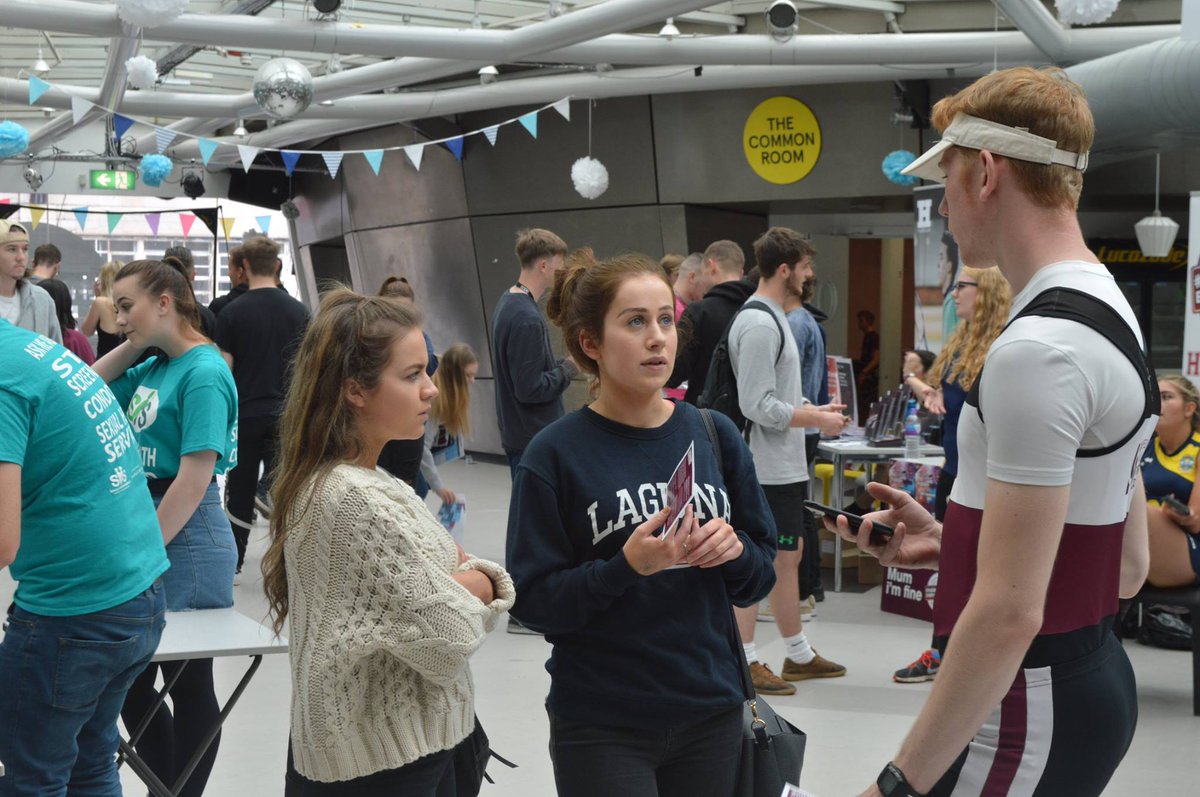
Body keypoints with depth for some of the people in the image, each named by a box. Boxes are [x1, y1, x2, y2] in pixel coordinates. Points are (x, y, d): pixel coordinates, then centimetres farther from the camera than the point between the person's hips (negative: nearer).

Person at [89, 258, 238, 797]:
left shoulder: (203, 373, -16)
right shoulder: (153, 368, 9)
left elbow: (194, 480, -20)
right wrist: (131, 347, 5)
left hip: (185, 539, -8)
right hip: (147, 528, 8)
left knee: (187, 686, 7)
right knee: (131, 683, 14)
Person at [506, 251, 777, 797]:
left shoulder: (714, 435, 2)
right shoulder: (556, 455, -9)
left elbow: (761, 576, 8)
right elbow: (532, 602, -11)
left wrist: (734, 549, -13)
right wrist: (629, 565, -24)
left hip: (712, 712, 4)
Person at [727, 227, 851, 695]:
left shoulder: (772, 318, 14)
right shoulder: (758, 324, -18)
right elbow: (759, 406, -22)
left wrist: (815, 411, 10)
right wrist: (819, 420, -15)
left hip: (786, 466, 10)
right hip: (766, 468, -10)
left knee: (789, 555, 16)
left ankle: (799, 656, 27)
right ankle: (743, 662, 9)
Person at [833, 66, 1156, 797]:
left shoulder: (1036, 349, -23)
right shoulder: (1111, 317, 10)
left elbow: (1010, 612, -26)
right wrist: (949, 545, 11)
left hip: (1028, 706, -10)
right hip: (1091, 681, 10)